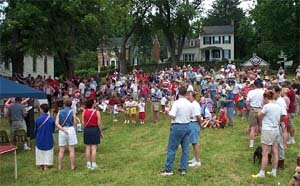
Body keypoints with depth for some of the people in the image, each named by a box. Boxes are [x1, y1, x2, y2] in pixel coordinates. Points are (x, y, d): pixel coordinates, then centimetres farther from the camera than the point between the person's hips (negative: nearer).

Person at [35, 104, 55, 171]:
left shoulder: (38, 119, -13)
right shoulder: (51, 119, -11)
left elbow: (35, 130, 0)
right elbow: (53, 129, 2)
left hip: (40, 139, 0)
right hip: (49, 139, 0)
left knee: (40, 153, 15)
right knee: (48, 153, 10)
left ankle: (41, 165, 22)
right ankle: (46, 166, 7)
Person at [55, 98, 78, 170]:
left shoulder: (60, 112, 4)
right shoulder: (72, 112, -2)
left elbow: (56, 123, -6)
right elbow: (75, 124, 1)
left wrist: (63, 129, -10)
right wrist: (75, 132, 13)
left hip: (62, 131, 2)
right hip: (71, 129, -2)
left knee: (61, 151, 8)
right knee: (72, 150, 3)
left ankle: (59, 167, 11)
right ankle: (72, 166, 7)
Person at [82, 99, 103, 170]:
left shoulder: (84, 112, -2)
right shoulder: (97, 112, -10)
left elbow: (83, 123, 0)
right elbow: (99, 123, -9)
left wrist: (85, 129, 13)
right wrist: (100, 132, 3)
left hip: (87, 130, 3)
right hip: (95, 130, -3)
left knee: (87, 147, 10)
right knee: (94, 148, 2)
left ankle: (88, 164, 16)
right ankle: (93, 164, 6)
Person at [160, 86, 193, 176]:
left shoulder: (176, 103, -16)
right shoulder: (190, 104, 3)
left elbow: (172, 116, -21)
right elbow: (191, 116, 10)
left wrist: (168, 112, -2)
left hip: (178, 127, -6)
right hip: (187, 126, 6)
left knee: (172, 149, 2)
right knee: (185, 149, 10)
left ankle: (168, 169, 7)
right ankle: (183, 169, 14)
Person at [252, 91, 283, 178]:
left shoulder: (267, 106, -15)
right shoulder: (278, 107, 6)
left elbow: (259, 116, -4)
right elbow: (280, 120, 13)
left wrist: (263, 107, 1)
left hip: (267, 131, -7)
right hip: (276, 130, 7)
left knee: (265, 153, -2)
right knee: (275, 152, 11)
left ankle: (262, 173, 3)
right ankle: (274, 172, 19)